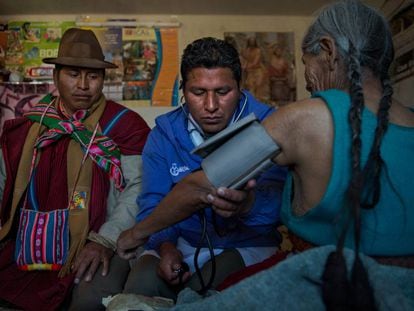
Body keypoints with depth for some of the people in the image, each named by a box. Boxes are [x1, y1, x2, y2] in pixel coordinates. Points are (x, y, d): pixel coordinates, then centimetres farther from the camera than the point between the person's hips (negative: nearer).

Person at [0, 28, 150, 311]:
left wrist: (105, 240, -23)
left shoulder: (125, 125, -1)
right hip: (26, 244, 5)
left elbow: (138, 187, -11)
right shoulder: (26, 127, 13)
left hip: (94, 245, -4)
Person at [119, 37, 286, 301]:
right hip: (183, 242, 3)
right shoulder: (164, 133, -1)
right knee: (141, 283, -22)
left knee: (204, 289, -29)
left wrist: (246, 204, -46)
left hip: (248, 244, -2)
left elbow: (275, 201, -21)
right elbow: (152, 204, -3)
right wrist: (165, 246, -24)